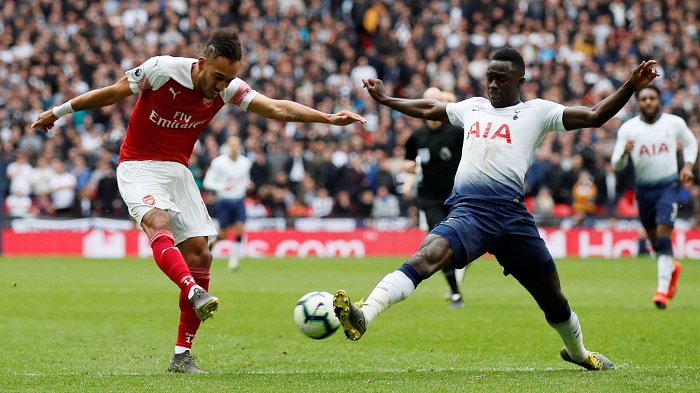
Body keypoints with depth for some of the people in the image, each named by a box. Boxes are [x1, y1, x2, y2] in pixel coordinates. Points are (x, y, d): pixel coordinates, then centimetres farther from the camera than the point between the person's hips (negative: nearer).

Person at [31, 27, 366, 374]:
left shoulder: (228, 88, -7)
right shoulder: (161, 70, -20)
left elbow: (278, 108, -11)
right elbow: (113, 93, -8)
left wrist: (328, 118, -21)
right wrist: (59, 112, 2)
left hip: (177, 170, 5)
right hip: (138, 166, -5)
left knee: (200, 254, -5)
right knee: (158, 222, -34)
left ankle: (182, 355, 1)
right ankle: (195, 293, -58)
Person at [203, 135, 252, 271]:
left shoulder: (246, 162, 1)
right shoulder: (218, 162, -10)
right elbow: (207, 182, -8)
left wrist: (247, 185, -5)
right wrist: (222, 186, -24)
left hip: (239, 200, 3)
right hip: (224, 200, -3)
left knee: (240, 229, -13)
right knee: (223, 235, 0)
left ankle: (234, 260, -5)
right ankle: (211, 241, 35)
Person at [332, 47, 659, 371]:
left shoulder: (535, 112, 11)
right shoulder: (473, 108, 23)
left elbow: (594, 116, 4)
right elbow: (428, 109, 40)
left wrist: (630, 87, -8)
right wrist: (386, 100, 48)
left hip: (510, 213, -1)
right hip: (469, 213, 1)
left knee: (553, 299, 10)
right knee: (424, 258, -29)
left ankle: (577, 352, 40)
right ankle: (363, 316, -47)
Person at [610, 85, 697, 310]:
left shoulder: (674, 123, -3)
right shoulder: (628, 129, -5)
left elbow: (690, 142, 17)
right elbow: (616, 165, -6)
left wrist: (688, 165, 1)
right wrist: (624, 153, -28)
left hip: (669, 185, -2)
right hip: (644, 188, 2)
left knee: (663, 236, -17)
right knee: (654, 239, 11)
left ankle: (662, 290, -19)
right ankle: (672, 268, 43)